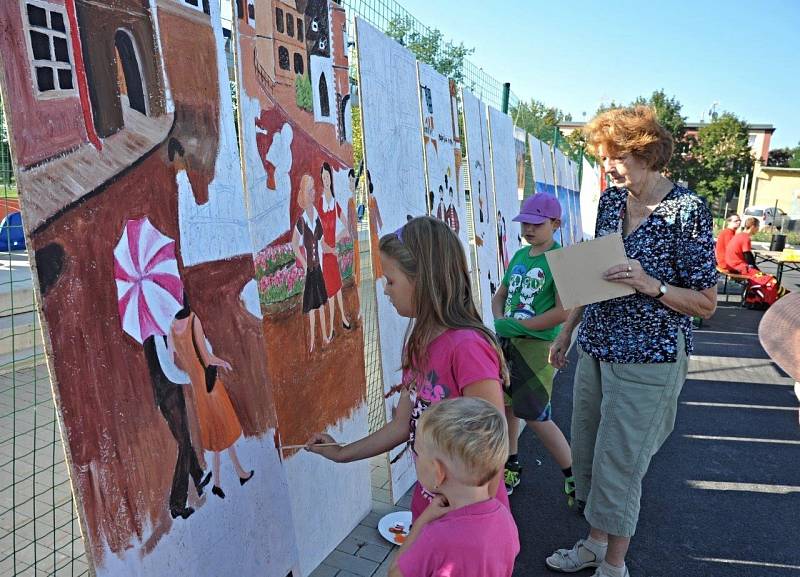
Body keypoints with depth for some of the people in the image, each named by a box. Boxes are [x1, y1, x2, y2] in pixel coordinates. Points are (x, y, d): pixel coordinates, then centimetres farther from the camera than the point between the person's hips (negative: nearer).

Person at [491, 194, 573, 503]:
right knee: (506, 405, 15)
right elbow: (500, 295, 16)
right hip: (508, 341, 7)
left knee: (536, 416, -2)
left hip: (538, 344, -7)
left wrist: (516, 325, -18)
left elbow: (563, 312, -21)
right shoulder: (519, 256, 9)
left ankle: (574, 477, 19)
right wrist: (500, 320, -5)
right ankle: (511, 468, 35)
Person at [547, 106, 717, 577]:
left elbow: (706, 304, -10)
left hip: (647, 360, -6)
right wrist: (567, 332, 15)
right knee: (586, 455, 16)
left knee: (618, 465, 3)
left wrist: (650, 284, -26)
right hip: (596, 349, 7)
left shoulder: (687, 210, -14)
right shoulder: (611, 200, 4)